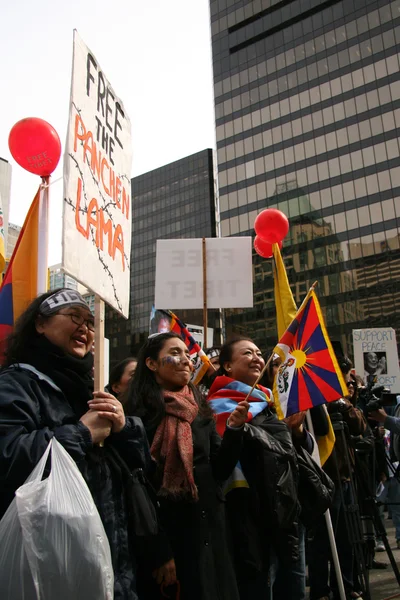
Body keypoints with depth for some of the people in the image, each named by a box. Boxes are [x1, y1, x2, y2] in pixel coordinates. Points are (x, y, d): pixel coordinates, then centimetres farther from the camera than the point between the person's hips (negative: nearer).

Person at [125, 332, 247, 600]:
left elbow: (220, 470, 5)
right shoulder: (138, 413, -9)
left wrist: (233, 429, -9)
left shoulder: (200, 410, 8)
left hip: (206, 531, 5)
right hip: (162, 533, -5)